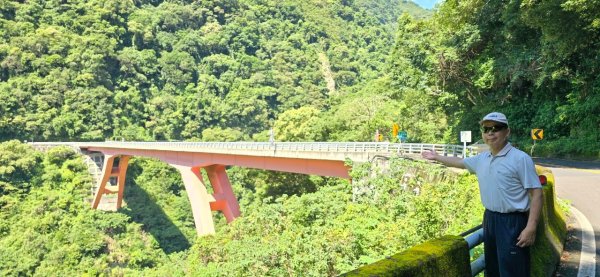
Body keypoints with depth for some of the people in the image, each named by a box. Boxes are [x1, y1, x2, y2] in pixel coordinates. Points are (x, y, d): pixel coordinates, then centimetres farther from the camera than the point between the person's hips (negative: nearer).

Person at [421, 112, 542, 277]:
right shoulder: (481, 159, 7)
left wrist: (531, 228, -22)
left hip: (512, 223, -7)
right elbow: (460, 162, 26)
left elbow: (536, 193, -16)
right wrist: (436, 157, 34)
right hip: (489, 219, 7)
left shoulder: (520, 159, -14)